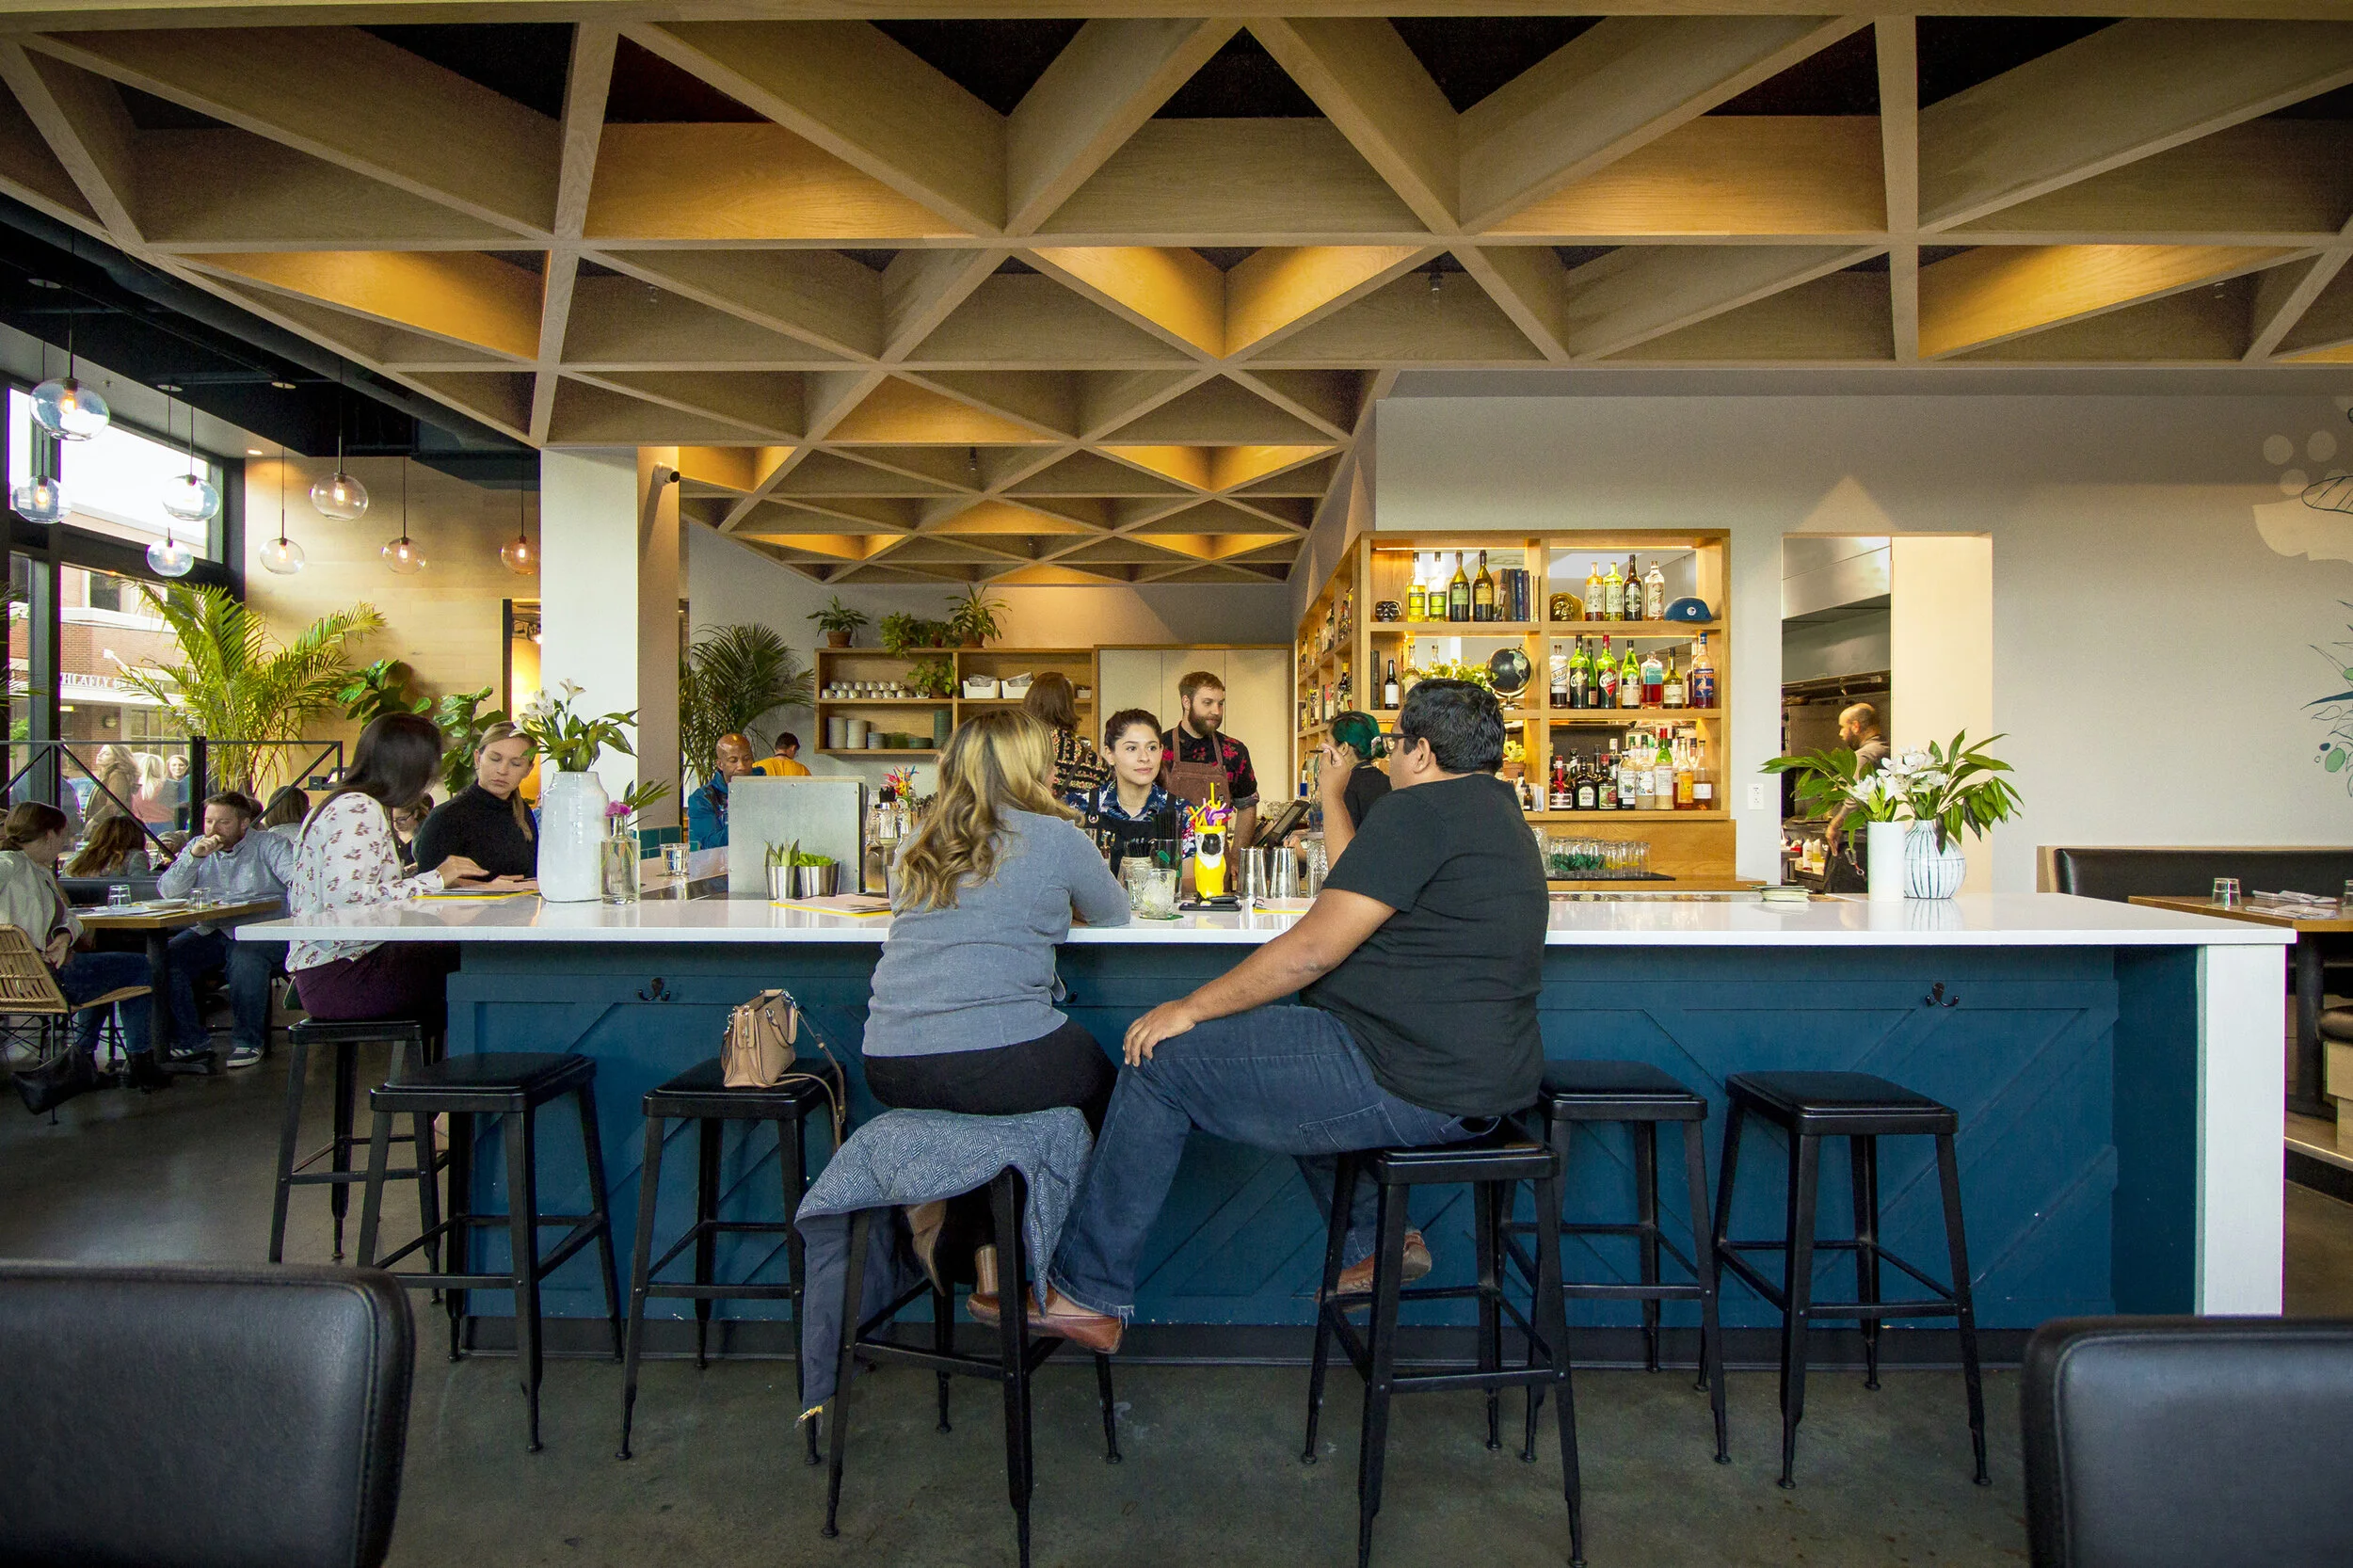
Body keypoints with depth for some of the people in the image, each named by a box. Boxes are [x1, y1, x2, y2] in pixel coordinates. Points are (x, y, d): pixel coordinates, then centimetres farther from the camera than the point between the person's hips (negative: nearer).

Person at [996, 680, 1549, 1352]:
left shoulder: (1420, 809, -14)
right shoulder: (1495, 808, 17)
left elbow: (1312, 949, -18)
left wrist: (1189, 1009, -10)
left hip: (1414, 1086, -11)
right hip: (1486, 1073, 11)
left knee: (1161, 1059, -3)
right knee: (1305, 1020, 31)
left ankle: (1085, 1295, 10)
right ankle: (1373, 1240, 28)